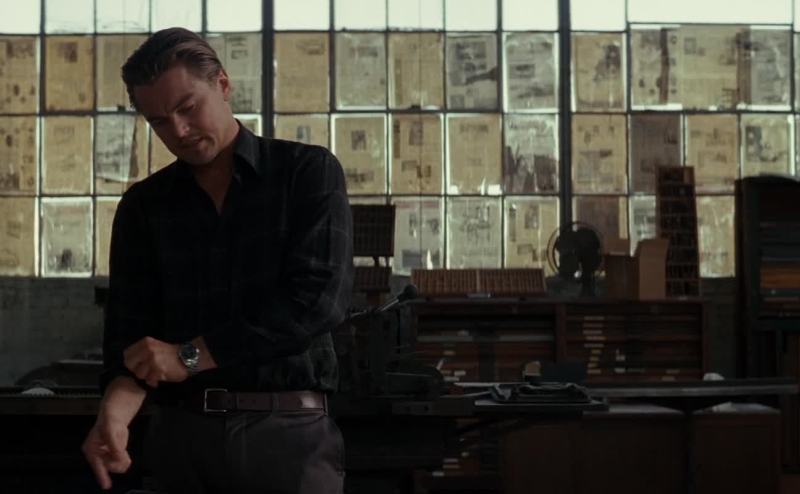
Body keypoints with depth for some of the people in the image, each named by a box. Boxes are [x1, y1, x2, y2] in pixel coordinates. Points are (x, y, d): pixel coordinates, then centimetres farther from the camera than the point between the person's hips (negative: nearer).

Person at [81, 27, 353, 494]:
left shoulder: (310, 171, 0)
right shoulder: (144, 206, 10)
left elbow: (321, 297, -12)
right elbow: (131, 329, 2)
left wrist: (189, 355, -13)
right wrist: (115, 411, -21)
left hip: (289, 431, -3)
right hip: (181, 433, 3)